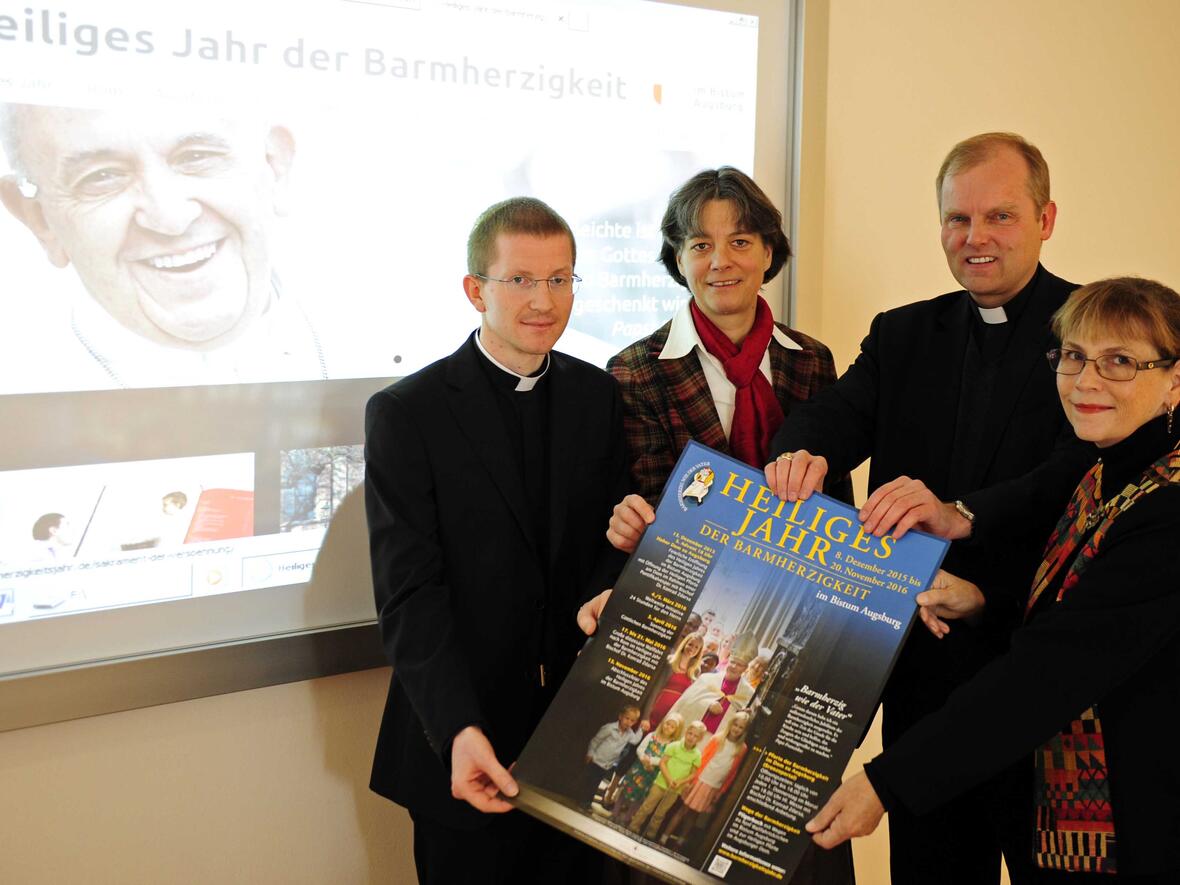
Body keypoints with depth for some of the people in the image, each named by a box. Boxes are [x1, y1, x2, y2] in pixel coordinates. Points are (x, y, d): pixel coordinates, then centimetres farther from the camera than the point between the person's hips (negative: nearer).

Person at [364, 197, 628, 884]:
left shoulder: (597, 395, 5)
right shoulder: (406, 414, -9)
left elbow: (614, 535, 8)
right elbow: (410, 594, -15)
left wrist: (604, 598, -16)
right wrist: (459, 730, -26)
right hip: (464, 745, -4)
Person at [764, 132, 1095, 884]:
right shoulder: (902, 334, 10)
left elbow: (1087, 467, -21)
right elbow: (840, 412, -6)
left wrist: (962, 513, -37)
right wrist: (802, 453, -31)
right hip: (925, 670, 4)